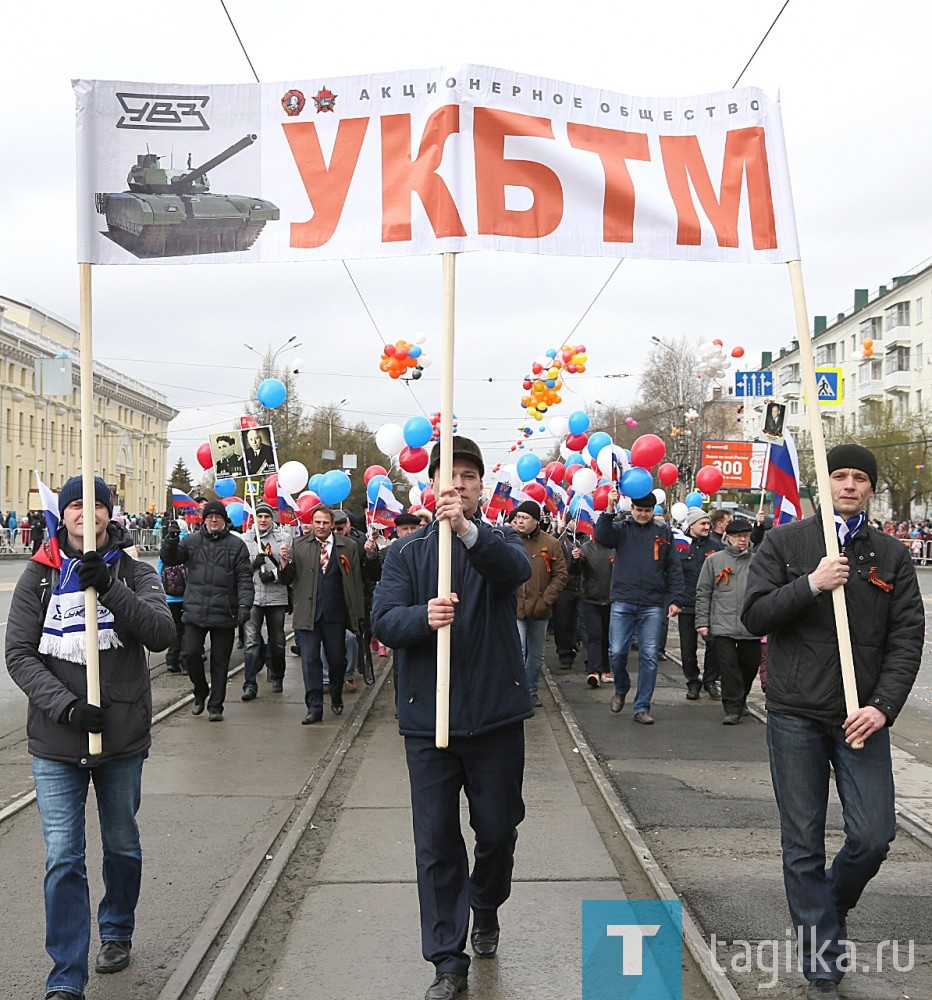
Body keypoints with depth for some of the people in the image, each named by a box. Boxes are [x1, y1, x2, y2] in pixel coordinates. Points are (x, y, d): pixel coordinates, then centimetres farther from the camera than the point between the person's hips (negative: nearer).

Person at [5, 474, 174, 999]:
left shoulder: (132, 569, -1)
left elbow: (162, 633, -16)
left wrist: (110, 587, -29)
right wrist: (67, 706, -18)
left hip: (124, 737, 0)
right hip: (56, 741, 0)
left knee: (122, 844, 17)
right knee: (63, 859, -2)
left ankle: (117, 932, 41)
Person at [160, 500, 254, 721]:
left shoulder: (236, 544, 2)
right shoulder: (192, 540, 8)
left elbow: (244, 578, -2)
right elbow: (169, 559, 5)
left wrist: (244, 604, -13)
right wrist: (171, 541, -14)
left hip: (224, 614, -1)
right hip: (195, 612, 1)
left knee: (220, 661, 6)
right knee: (191, 654, -3)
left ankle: (215, 705, 18)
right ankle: (200, 693, 24)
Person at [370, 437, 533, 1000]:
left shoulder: (498, 541, 3)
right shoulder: (407, 552, 5)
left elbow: (517, 569, -22)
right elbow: (384, 620, -7)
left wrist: (468, 530, -41)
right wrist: (423, 616, -30)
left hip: (496, 716, 0)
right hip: (428, 720, 0)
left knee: (498, 831, 11)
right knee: (437, 842, 3)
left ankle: (486, 907, 41)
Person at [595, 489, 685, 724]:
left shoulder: (664, 533, 10)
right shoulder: (622, 529, 8)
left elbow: (674, 569, 9)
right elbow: (601, 536, -14)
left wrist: (676, 599, 1)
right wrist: (610, 508, -21)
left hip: (652, 605, 1)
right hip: (623, 602, -1)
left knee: (649, 657, 1)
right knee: (617, 652, -4)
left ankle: (642, 708, 10)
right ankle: (621, 688, 26)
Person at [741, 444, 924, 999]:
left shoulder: (892, 556, 7)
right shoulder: (785, 543, 4)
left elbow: (908, 637, 1)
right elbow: (755, 615, -3)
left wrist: (883, 705, -11)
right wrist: (812, 584, -17)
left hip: (863, 717, 1)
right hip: (796, 716, -1)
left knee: (874, 835, -4)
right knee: (804, 844, 3)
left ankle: (834, 901, 30)